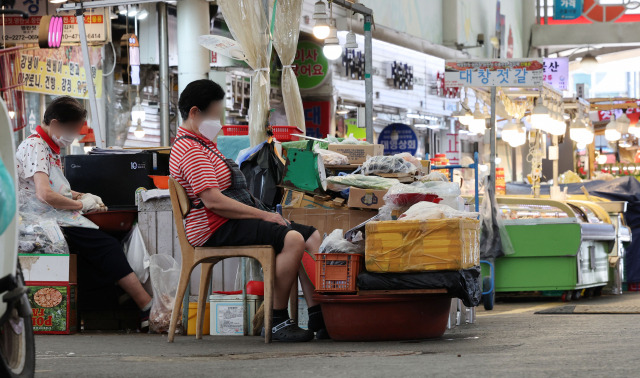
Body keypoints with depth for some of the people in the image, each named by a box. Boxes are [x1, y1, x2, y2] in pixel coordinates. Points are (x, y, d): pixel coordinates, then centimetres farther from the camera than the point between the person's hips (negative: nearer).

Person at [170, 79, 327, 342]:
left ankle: (320, 319, -9)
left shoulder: (203, 145, 24)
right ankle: (278, 321, -21)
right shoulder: (191, 151, -12)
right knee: (292, 239, -28)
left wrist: (265, 214, 11)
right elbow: (214, 202, -22)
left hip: (233, 222, 11)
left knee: (312, 236, 0)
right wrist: (263, 215, -18)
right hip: (215, 230, -11)